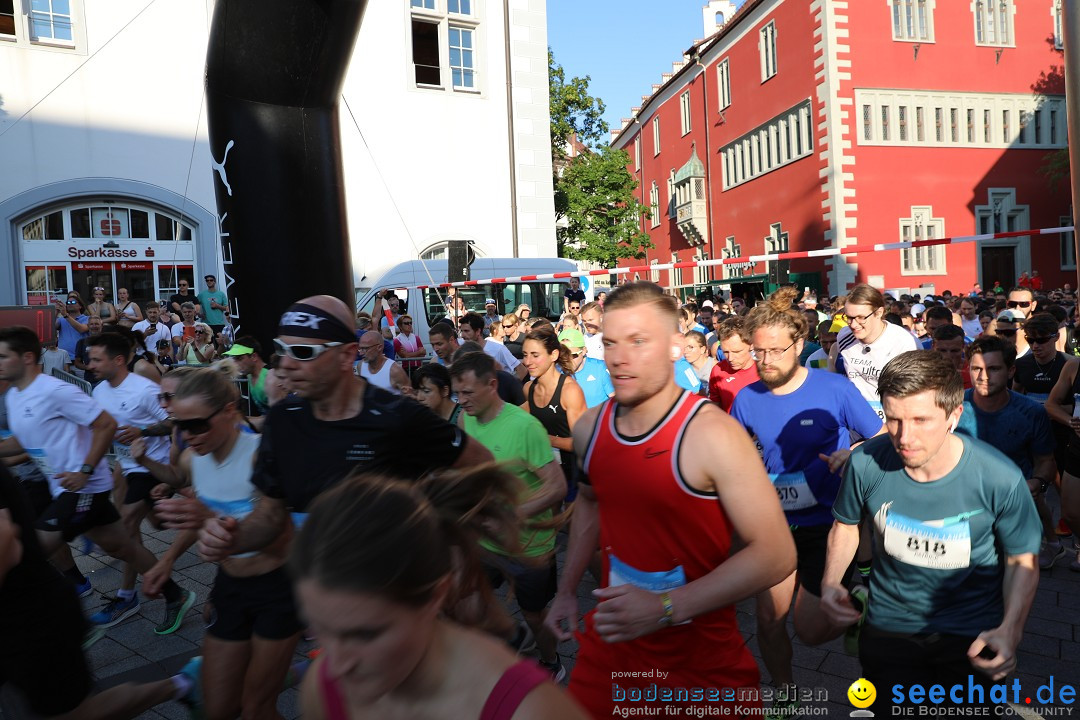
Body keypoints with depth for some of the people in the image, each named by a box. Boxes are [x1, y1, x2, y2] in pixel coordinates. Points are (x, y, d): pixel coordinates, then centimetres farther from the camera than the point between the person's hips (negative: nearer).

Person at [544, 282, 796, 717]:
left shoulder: (712, 434, -23)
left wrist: (666, 607, -26)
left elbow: (775, 553, -22)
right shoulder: (589, 428, -4)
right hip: (611, 643, 5)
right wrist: (567, 591, 13)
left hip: (701, 661, -4)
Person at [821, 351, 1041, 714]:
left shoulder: (1001, 478, -24)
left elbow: (1022, 560, -7)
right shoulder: (865, 463, -21)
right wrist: (831, 582, -15)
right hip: (889, 627, 1)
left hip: (971, 633, -1)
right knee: (891, 710, 18)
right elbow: (846, 524, 0)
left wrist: (1010, 630, -22)